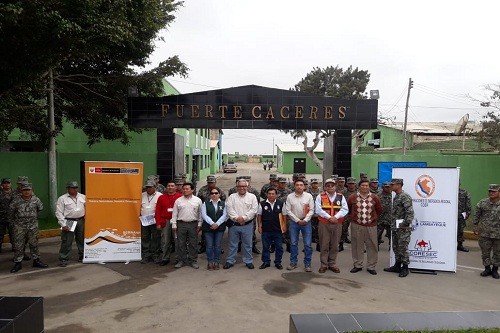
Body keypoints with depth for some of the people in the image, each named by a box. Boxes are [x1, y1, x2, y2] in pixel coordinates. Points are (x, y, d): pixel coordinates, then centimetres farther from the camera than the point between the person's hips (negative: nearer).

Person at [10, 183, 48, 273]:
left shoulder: (36, 200, -4)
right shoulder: (16, 201, -7)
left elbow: (40, 208, 14)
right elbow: (11, 211, 8)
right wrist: (13, 220, 17)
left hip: (33, 226, 1)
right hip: (19, 226, -1)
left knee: (34, 244, 10)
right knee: (19, 245, 2)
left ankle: (36, 260, 20)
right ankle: (18, 263, 12)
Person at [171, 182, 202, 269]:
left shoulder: (197, 200, 2)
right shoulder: (178, 201, 4)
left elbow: (200, 213, 4)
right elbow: (174, 214, 6)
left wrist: (199, 224, 1)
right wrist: (174, 225, 2)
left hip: (193, 224, -1)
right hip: (181, 224, 1)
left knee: (193, 244, 5)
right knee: (181, 244, 6)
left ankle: (193, 261, 16)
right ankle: (181, 260, 18)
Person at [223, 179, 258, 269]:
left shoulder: (252, 197, 2)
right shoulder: (232, 197, 4)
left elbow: (254, 210, -7)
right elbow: (229, 209, -6)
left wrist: (244, 217, -15)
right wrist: (236, 218, -17)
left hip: (247, 225, 0)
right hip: (234, 224, 1)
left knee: (247, 244, 8)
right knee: (232, 244, 9)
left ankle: (248, 261, 21)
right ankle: (230, 261, 20)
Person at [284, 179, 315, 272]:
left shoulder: (309, 196, -1)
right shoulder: (290, 196, -2)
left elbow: (311, 210, -2)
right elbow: (288, 211, -3)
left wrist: (305, 220, -10)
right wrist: (298, 220, -7)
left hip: (306, 222, 0)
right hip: (293, 222, 1)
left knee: (307, 244, 1)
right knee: (293, 243, 7)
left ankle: (307, 264, 12)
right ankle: (293, 263, 19)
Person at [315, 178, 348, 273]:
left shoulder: (341, 197, 7)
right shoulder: (320, 197, 1)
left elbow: (345, 209, -2)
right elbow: (318, 209, -8)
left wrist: (336, 217, -15)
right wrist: (329, 217, -15)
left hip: (337, 224, 2)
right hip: (324, 224, -2)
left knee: (335, 245, 8)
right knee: (324, 245, 3)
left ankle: (332, 264, 21)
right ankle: (324, 265, 14)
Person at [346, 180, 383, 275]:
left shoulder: (375, 197, 1)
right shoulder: (352, 197, -2)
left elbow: (379, 210, 14)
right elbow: (348, 208, 12)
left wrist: (373, 217, 14)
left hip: (371, 225, 1)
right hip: (356, 225, 0)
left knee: (372, 246, 5)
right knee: (357, 246, 8)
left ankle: (371, 267, 18)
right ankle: (357, 265, 22)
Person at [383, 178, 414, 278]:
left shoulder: (405, 196, -15)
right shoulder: (396, 197, 15)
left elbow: (410, 212, -22)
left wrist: (406, 223, -22)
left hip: (403, 228, -10)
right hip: (395, 227, 10)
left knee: (403, 248, -2)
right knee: (396, 247, 16)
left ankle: (405, 268, 9)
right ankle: (397, 266, 26)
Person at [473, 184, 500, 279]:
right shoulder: (482, 203, 1)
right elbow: (477, 216, 8)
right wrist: (475, 227, 6)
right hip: (484, 233, 1)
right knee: (485, 251, 9)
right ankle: (487, 268, 24)